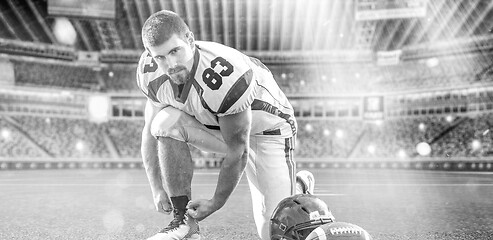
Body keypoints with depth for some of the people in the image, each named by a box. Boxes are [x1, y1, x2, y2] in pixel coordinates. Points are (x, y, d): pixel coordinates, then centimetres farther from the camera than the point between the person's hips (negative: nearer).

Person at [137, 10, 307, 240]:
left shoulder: (225, 75, -38)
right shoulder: (150, 72, -18)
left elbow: (237, 152, -27)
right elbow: (151, 131, -5)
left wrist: (216, 202, -16)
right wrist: (157, 189, -12)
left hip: (265, 130, -5)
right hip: (214, 126, 5)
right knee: (166, 122, -27)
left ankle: (299, 188, 29)